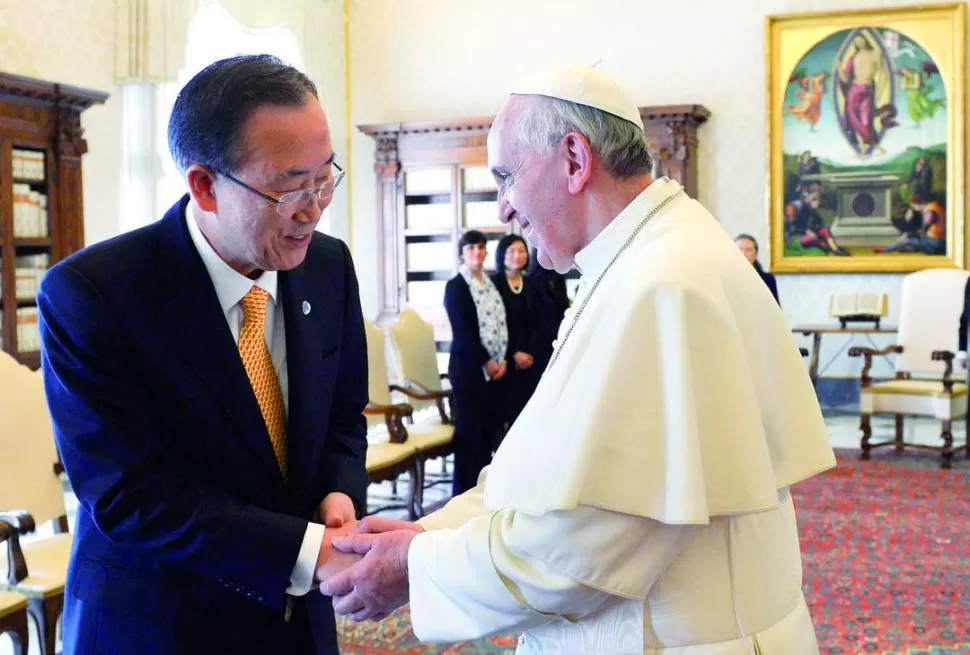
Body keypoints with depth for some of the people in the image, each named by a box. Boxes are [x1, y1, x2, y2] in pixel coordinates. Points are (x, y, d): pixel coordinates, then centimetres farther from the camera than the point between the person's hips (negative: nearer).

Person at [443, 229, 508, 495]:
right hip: (469, 367, -6)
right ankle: (464, 491, 3)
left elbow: (503, 324, 14)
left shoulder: (492, 284, 15)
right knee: (469, 429, -4)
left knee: (490, 427, 7)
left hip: (496, 367, 6)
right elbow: (462, 330, -12)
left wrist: (503, 359, 1)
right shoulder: (455, 286, -5)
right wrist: (486, 361, -13)